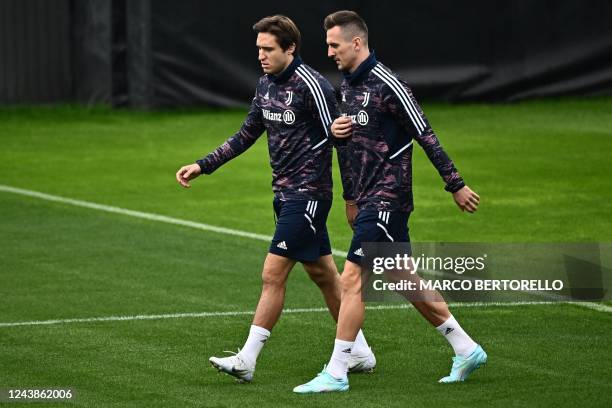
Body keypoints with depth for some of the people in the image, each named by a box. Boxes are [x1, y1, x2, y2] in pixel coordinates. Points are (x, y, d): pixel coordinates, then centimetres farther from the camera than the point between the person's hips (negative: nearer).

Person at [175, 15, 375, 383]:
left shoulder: (312, 86, -16)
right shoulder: (266, 84, 9)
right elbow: (247, 135, 19)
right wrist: (202, 166, 14)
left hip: (308, 195, -9)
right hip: (285, 194, 9)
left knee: (273, 275, -9)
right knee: (324, 274, 14)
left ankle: (247, 359, -7)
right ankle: (360, 353, 23)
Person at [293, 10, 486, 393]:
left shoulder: (387, 84, -16)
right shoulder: (347, 85, 11)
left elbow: (426, 135, -15)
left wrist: (456, 185, -13)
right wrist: (351, 197, 21)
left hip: (387, 199, -9)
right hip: (368, 200, 9)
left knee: (352, 280, -11)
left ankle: (336, 373, -7)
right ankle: (467, 350, 22)